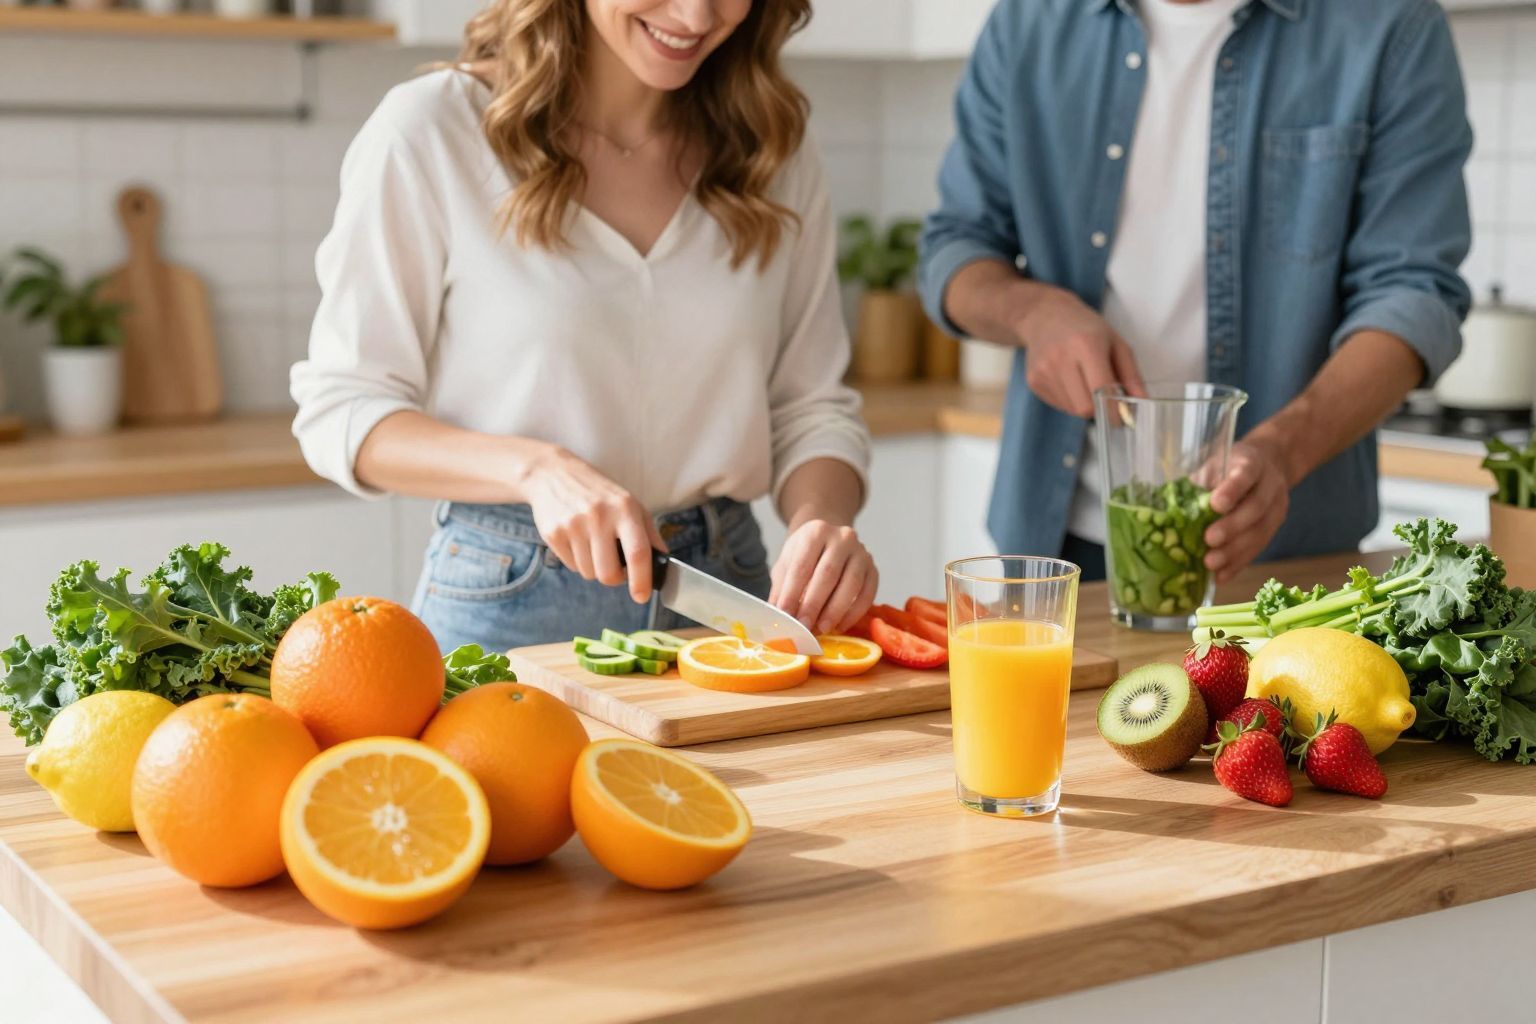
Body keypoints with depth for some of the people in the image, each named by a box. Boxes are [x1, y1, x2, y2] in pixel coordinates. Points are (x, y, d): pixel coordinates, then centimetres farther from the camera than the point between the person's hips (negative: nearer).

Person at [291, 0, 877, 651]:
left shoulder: (775, 157, 6)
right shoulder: (431, 131, -7)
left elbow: (812, 407, 8)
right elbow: (338, 411, -6)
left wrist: (820, 522, -14)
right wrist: (536, 468, -22)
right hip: (507, 606, -4)